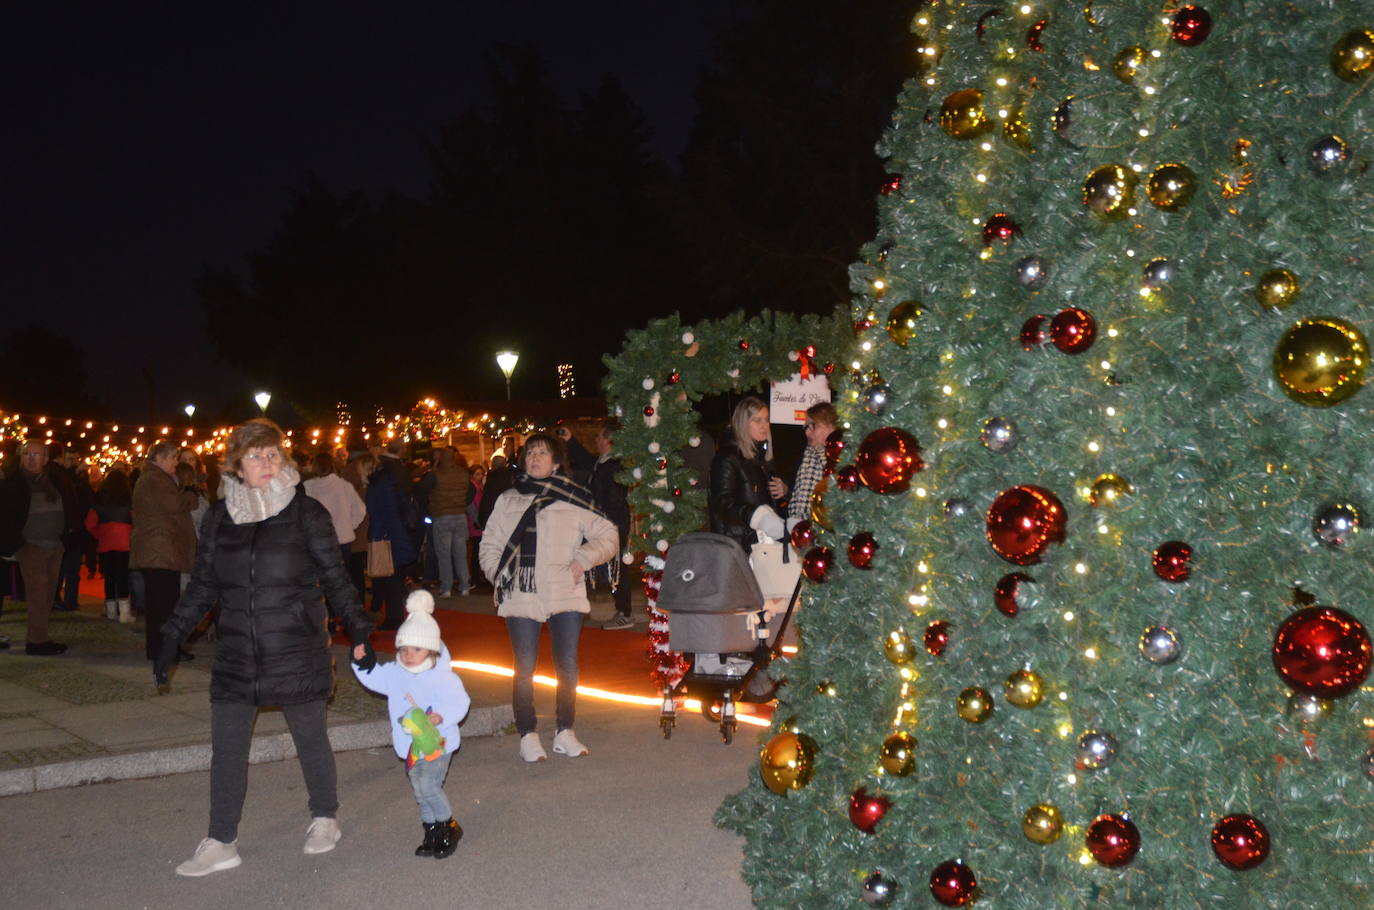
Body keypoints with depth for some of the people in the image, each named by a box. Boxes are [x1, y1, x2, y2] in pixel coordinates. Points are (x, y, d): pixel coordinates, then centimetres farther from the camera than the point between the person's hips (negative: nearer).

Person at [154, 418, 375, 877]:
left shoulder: (306, 513, -5)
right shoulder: (219, 517, 5)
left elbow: (335, 579, 0)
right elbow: (202, 586, 12)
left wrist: (360, 631, -5)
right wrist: (171, 637, 9)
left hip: (298, 653, -3)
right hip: (236, 656, 3)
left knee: (310, 738, 10)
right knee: (226, 748, 4)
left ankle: (324, 819, 31)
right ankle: (221, 843, 17)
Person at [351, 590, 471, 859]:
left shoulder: (442, 677, -16)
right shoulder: (395, 673, 4)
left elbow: (460, 702, -16)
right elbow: (374, 678, 19)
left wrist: (441, 717, -31)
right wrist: (362, 663, 2)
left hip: (437, 742, -7)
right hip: (412, 746, 7)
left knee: (427, 785, -18)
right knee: (420, 790, 11)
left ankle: (449, 826, 2)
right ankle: (432, 832, 26)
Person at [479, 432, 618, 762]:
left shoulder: (573, 500, 5)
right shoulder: (507, 501, 11)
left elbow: (607, 535, 8)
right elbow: (489, 545, 15)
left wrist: (583, 559, -6)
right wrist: (499, 574, -1)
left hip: (566, 595, 0)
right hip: (521, 597, 0)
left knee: (568, 665, 5)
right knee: (524, 669, 1)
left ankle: (565, 732, 19)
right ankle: (527, 736, 12)